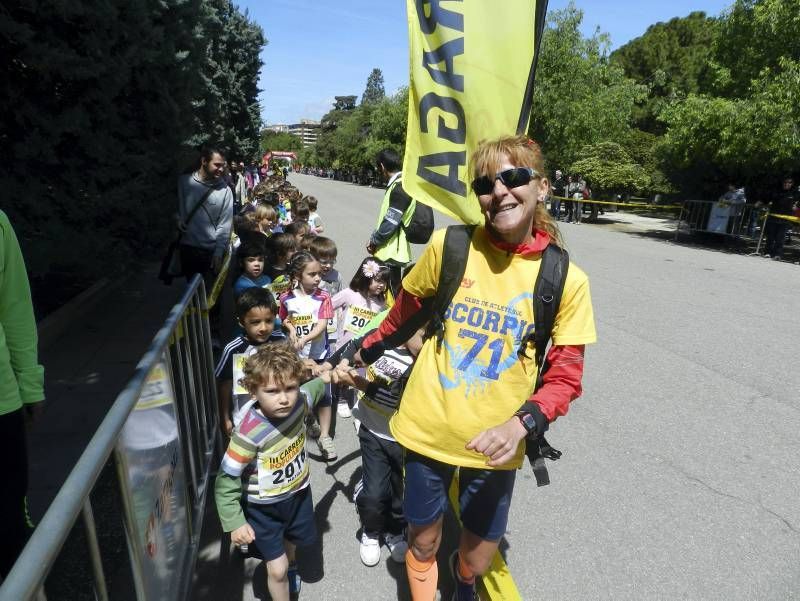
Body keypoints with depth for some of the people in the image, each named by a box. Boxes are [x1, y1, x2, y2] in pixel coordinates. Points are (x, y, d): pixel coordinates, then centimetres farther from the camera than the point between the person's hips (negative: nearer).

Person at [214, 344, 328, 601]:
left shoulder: (299, 402, -24)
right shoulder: (249, 434, -37)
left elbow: (315, 387, 3)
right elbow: (226, 481, -25)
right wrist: (235, 522, -24)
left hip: (299, 492, 5)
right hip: (264, 507, -5)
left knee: (292, 540, 32)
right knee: (277, 570, 1)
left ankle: (290, 564, 66)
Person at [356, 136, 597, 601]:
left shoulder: (566, 280, -11)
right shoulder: (449, 246, -10)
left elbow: (565, 374, -6)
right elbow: (407, 312, 6)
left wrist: (521, 424, -22)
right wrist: (367, 352, 17)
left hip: (494, 445, 1)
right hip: (428, 430, 0)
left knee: (480, 557, 21)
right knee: (423, 543, 18)